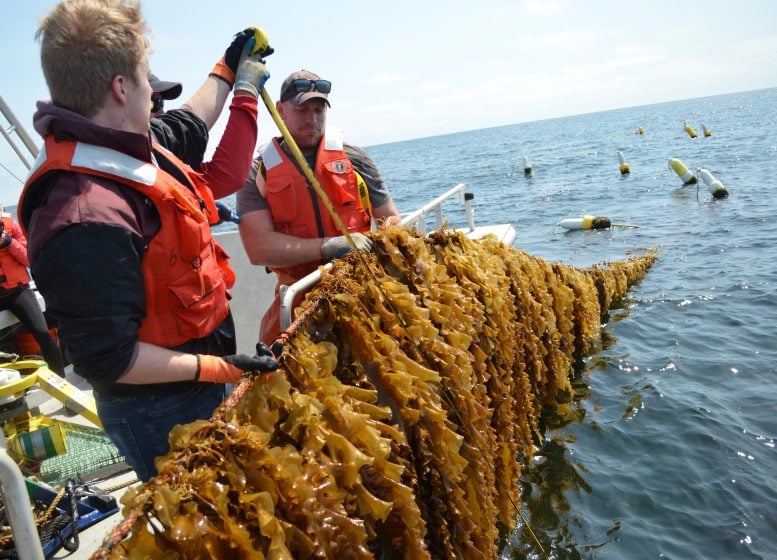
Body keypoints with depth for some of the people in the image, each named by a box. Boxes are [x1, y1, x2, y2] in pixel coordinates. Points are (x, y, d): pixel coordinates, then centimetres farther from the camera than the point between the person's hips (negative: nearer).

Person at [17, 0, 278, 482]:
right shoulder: (87, 218, -33)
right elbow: (104, 358, -28)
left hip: (200, 385, 9)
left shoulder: (131, 149, -2)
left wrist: (230, 73, 29)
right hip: (162, 416, -9)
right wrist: (216, 369, -24)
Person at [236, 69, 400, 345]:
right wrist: (331, 246, -18)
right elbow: (258, 248, -10)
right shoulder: (258, 175, 1)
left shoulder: (354, 159, 6)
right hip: (299, 298, -1)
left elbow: (391, 220, 13)